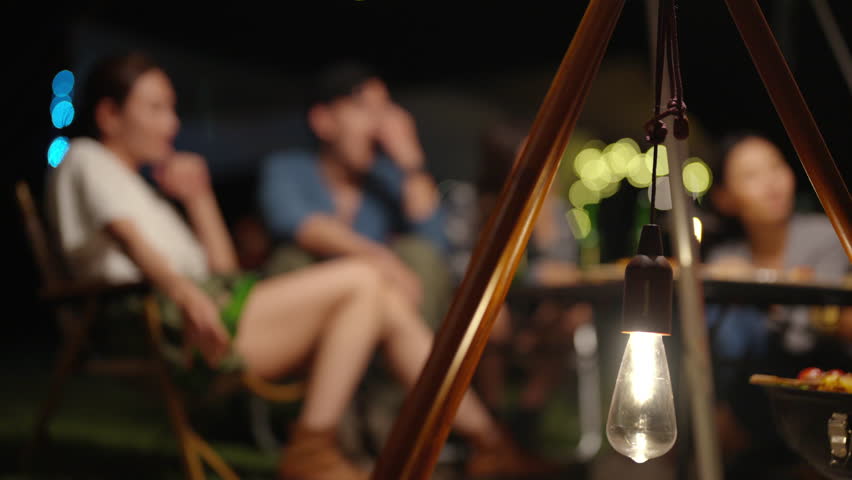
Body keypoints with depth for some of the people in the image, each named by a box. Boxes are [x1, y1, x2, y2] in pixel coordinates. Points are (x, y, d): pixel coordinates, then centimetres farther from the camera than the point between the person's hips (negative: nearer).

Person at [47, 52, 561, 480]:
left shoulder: (133, 180, 34)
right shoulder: (87, 160, 8)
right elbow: (122, 233, -16)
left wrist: (198, 197, 22)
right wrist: (184, 291, -33)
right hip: (173, 325, -9)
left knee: (389, 304, -2)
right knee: (360, 279, -19)